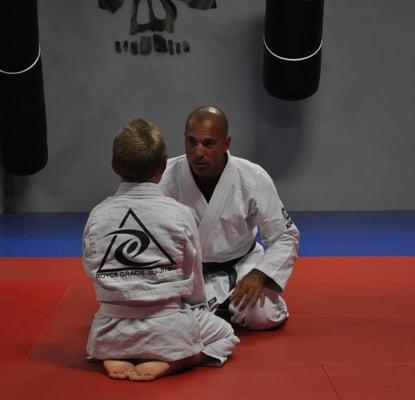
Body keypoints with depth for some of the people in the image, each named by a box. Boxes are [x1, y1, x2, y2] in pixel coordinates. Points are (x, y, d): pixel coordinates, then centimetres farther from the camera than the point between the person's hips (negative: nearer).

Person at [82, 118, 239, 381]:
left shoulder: (97, 215, -3)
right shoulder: (180, 214, -9)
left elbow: (92, 270, 7)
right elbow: (192, 277, 1)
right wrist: (198, 308, 22)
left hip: (112, 331, 3)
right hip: (168, 330, -3)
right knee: (225, 334, 25)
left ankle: (112, 358, 4)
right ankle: (167, 362, -3)